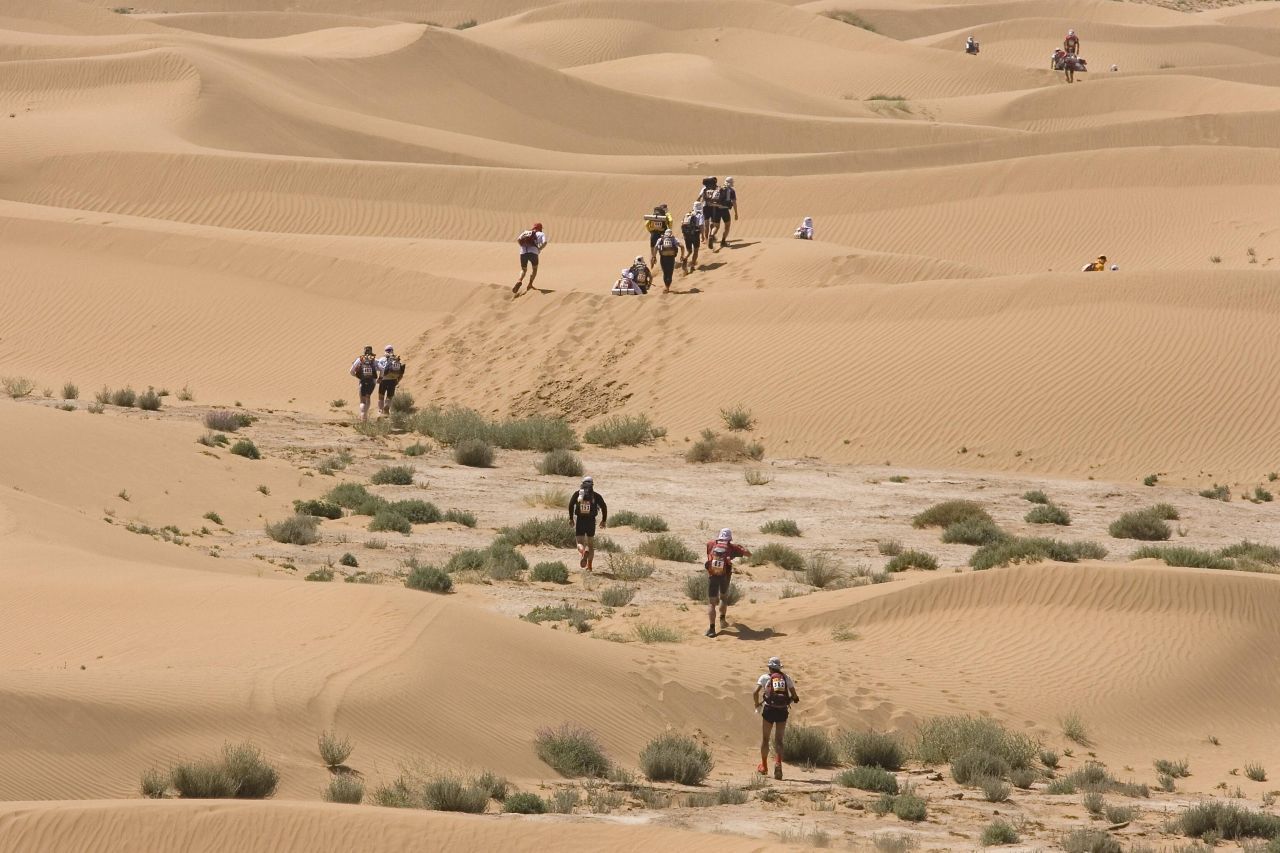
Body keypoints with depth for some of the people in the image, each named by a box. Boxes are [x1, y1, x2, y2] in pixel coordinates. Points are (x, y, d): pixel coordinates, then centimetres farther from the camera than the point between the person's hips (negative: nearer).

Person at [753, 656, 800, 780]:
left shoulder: (765, 678, 2)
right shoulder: (786, 678, 8)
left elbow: (755, 693, -9)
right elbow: (795, 696, 5)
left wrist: (757, 705, 8)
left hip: (769, 709, -1)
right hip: (782, 711, 1)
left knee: (765, 738, 15)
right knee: (778, 740, 5)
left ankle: (764, 766, 26)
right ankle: (778, 763, -18)